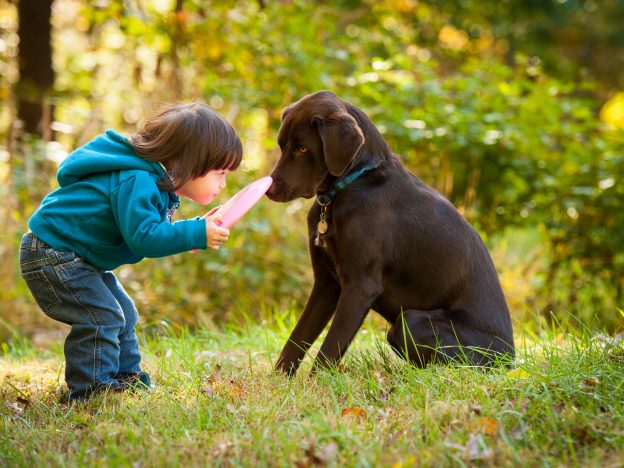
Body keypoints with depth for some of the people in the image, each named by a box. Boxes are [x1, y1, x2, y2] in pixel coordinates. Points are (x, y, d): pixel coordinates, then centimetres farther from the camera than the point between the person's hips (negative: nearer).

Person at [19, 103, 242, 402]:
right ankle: (91, 392, -10)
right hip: (51, 255, -11)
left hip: (77, 258, 11)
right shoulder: (137, 183, -28)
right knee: (101, 318, -17)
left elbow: (147, 231, 14)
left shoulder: (156, 183, 6)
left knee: (123, 314, 16)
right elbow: (143, 237, -36)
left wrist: (197, 230, 3)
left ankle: (127, 379, 28)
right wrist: (196, 234, -34)